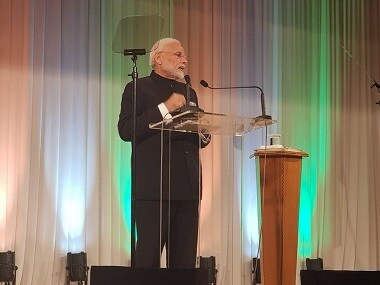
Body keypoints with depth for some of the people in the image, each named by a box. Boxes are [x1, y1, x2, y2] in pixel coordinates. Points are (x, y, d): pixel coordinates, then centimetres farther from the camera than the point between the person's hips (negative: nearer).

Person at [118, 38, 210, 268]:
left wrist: (204, 134, 4)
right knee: (148, 258, -8)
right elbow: (126, 131, -10)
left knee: (185, 260, 3)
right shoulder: (138, 89, 4)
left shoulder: (189, 93, 24)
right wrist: (165, 108, -13)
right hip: (154, 186, -6)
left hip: (187, 187, 6)